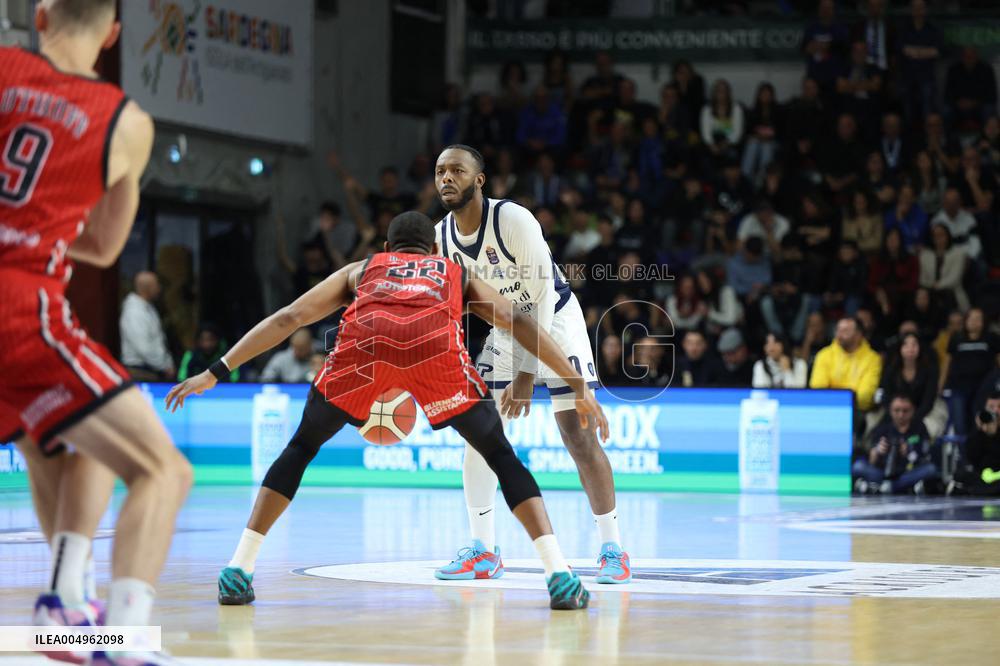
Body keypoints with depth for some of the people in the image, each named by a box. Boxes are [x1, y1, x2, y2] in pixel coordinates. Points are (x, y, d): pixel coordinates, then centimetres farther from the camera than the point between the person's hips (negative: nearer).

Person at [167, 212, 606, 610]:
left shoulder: (361, 269, 40)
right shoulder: (458, 273, 40)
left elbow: (287, 318, 33)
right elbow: (519, 323, 27)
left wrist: (216, 373, 35)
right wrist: (578, 385, 27)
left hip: (364, 338, 1)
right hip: (435, 344, -1)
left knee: (301, 447, 23)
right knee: (501, 455, 17)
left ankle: (238, 570, 13)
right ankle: (560, 577, 2)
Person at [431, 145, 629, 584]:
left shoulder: (514, 220, -28)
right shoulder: (441, 237, -10)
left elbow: (542, 297, -28)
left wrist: (527, 374, -31)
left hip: (555, 320, -6)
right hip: (503, 328, 6)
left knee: (578, 436, -10)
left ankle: (612, 548, 0)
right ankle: (483, 551, 4)